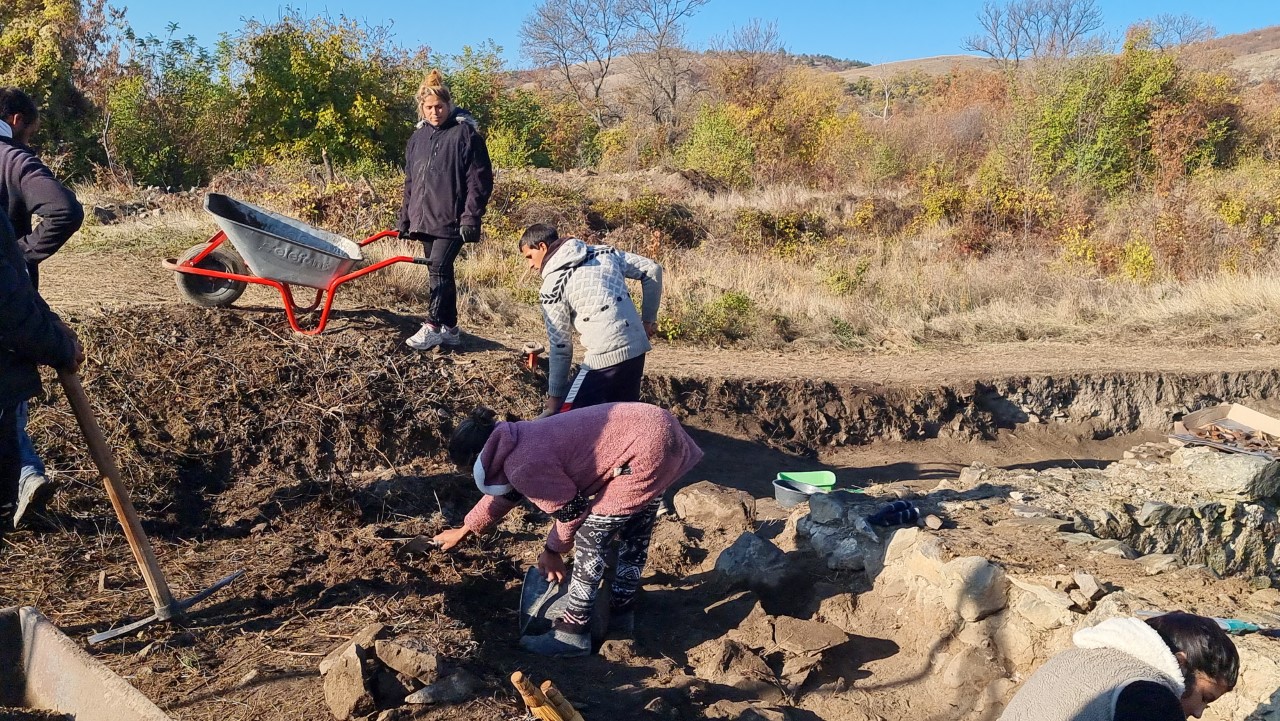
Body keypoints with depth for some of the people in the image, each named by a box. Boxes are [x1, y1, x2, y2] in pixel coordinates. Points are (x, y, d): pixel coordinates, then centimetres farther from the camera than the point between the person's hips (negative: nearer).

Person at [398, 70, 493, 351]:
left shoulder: (466, 134, -6)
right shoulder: (418, 137, 14)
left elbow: (480, 180, -10)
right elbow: (410, 182, 20)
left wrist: (470, 217, -16)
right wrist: (405, 219, 17)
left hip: (452, 220, -7)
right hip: (424, 219, 7)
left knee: (440, 268, -13)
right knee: (441, 272, 10)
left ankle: (432, 326, -7)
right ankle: (450, 328, 17)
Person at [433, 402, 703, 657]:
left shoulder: (526, 466, -17)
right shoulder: (519, 442, 13)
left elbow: (572, 510, -8)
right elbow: (506, 491, 31)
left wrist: (553, 550, 11)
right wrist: (465, 529, 42)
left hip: (647, 451, -10)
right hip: (658, 430, 10)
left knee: (591, 538, -1)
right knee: (633, 532, 23)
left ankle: (573, 633, 9)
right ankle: (621, 611, 39)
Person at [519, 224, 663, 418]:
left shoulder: (552, 285, -6)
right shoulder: (602, 252, 11)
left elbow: (560, 346, -3)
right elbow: (653, 270, 12)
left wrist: (555, 395, 7)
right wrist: (648, 319, 19)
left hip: (604, 358, -7)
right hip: (638, 349, 8)